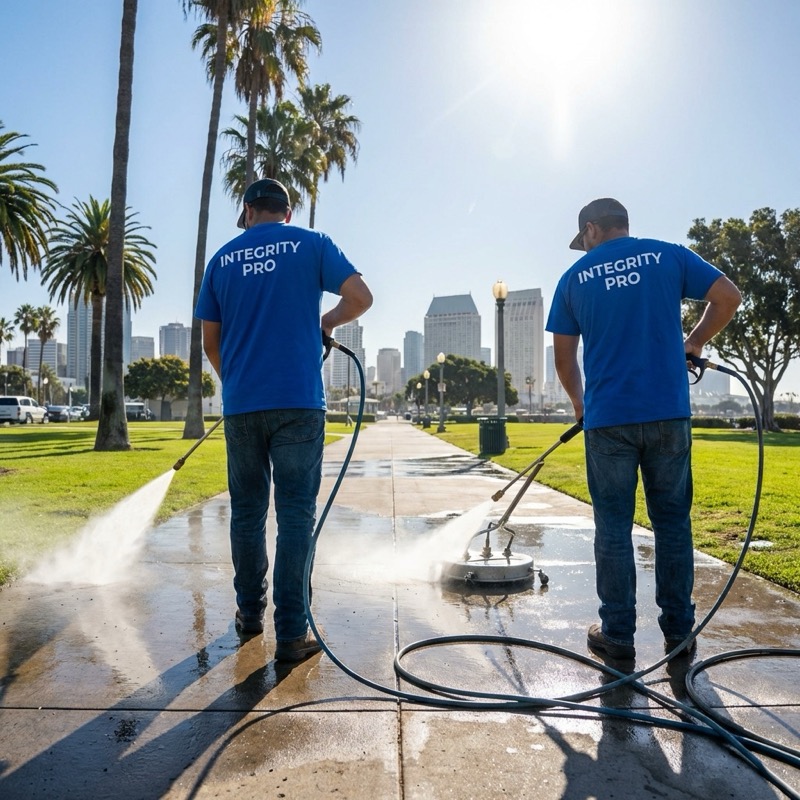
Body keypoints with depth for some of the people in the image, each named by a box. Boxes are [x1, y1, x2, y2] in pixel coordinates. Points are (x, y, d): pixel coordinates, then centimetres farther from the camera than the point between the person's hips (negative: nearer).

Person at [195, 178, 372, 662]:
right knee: (296, 515, 0)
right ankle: (292, 632, 2)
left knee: (247, 512, 14)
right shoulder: (312, 244, 5)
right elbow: (361, 298, -4)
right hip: (298, 402, -3)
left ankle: (250, 613, 26)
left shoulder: (223, 258, 12)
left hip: (241, 405, 3)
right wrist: (327, 323, 14)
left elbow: (211, 341, 13)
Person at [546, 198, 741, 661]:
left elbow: (564, 359, 9)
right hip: (669, 413, 1)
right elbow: (729, 297, 4)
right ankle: (679, 630, 19)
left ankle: (618, 633, 13)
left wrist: (580, 404, 24)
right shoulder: (668, 255, 7)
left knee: (613, 528, 7)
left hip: (608, 419, -1)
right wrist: (694, 343, 18)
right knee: (673, 522, 11)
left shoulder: (574, 278, 7)